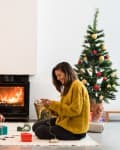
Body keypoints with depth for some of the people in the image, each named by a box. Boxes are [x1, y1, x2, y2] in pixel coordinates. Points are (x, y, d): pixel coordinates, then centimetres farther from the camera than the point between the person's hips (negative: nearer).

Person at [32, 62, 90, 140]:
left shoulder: (77, 86, -16)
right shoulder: (68, 87, 15)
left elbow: (75, 110, -22)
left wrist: (54, 104, -16)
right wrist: (50, 104, 1)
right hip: (66, 121, 10)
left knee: (40, 131, -13)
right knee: (36, 125, 5)